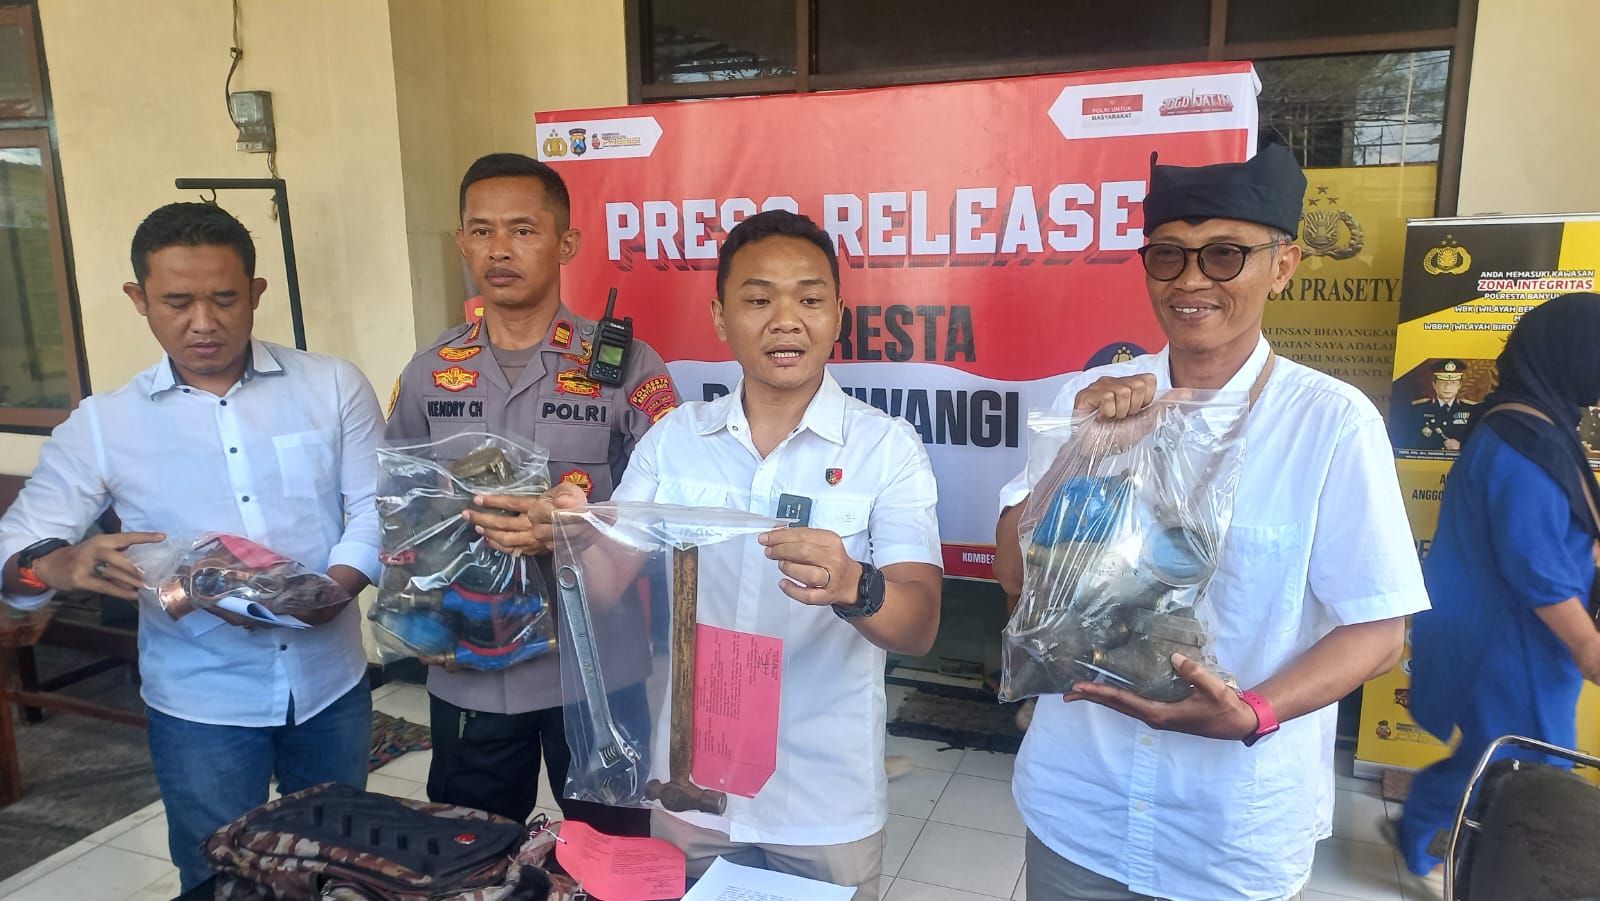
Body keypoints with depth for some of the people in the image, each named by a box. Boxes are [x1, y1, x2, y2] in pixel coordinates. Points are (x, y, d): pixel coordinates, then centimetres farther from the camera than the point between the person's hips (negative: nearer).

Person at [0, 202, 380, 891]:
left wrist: (331, 589, -24)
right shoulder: (103, 425, -2)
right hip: (201, 704, 0)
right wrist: (64, 564, -26)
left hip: (330, 683, 1)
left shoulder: (333, 386, -3)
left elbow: (375, 509, -4)